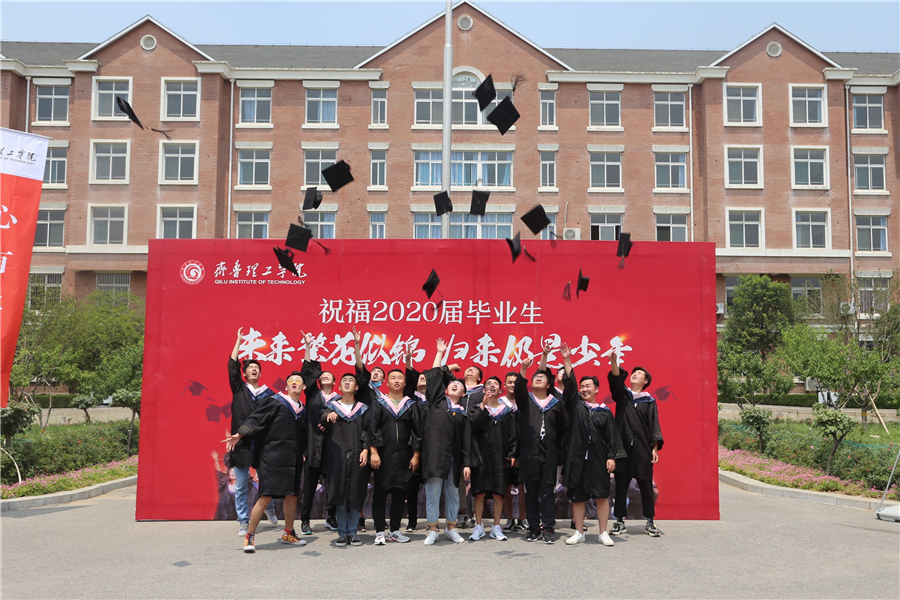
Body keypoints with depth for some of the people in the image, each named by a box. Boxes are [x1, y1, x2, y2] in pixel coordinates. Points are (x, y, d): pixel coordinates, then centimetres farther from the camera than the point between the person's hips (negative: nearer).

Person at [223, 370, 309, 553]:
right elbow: (256, 418, -9)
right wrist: (239, 435, -19)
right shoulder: (275, 402, -1)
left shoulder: (303, 410, 15)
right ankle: (249, 537, 1)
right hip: (273, 457, -5)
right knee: (266, 496, -9)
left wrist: (303, 453, 18)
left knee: (292, 496, 9)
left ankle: (288, 534, 25)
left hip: (293, 459, 6)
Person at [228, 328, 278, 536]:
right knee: (241, 485, 4)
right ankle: (243, 522, 15)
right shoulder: (239, 389, 8)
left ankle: (269, 508, 32)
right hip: (241, 442, 0)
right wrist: (239, 341, 1)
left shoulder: (269, 393, 8)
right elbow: (232, 366, 0)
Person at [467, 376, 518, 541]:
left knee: (498, 494, 2)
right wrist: (483, 406, -21)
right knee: (479, 493, 0)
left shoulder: (507, 411, 10)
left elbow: (513, 435, 6)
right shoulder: (477, 409, 7)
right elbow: (474, 424, -14)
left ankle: (496, 528, 12)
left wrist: (512, 454, -4)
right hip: (481, 456, -1)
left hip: (499, 457, 1)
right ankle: (478, 527, 10)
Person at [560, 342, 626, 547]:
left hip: (598, 459, -1)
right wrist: (567, 360, -10)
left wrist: (612, 457, -7)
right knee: (577, 497, 5)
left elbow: (612, 436, 4)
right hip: (577, 458, 1)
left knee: (602, 496, -1)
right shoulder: (575, 406, 7)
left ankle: (603, 533, 9)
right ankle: (579, 533, 15)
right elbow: (569, 385, -3)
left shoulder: (605, 412, 6)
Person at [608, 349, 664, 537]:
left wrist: (655, 448, -6)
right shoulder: (622, 395, 11)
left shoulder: (649, 401, 9)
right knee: (621, 485, 3)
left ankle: (649, 522, 13)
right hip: (622, 447, 1)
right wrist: (614, 363, -27)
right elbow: (616, 379, -9)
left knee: (645, 486, 3)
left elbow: (654, 426, 4)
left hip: (642, 449, -1)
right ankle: (620, 520, 11)